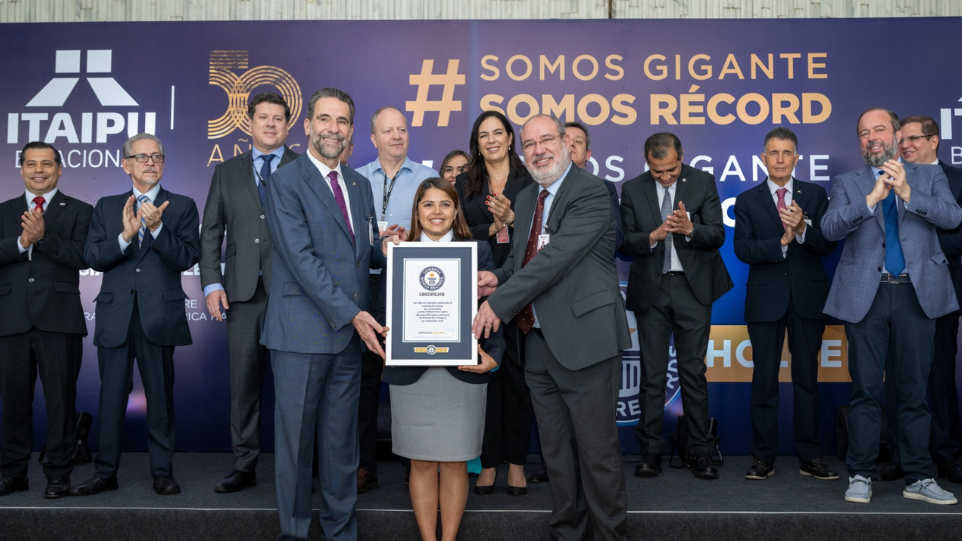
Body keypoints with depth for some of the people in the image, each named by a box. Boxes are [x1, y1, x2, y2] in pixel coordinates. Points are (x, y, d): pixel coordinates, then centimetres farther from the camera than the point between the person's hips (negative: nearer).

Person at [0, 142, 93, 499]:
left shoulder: (78, 211, 7)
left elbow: (81, 256, -8)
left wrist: (43, 237, -19)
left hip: (59, 319, -3)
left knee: (61, 398, 0)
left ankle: (58, 473, 10)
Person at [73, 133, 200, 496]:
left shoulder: (181, 206, 6)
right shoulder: (106, 207, 13)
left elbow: (186, 258, -7)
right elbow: (93, 257, 1)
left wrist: (157, 228, -19)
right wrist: (125, 235, -15)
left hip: (159, 315, -2)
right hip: (115, 315, 2)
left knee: (160, 395, 5)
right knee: (112, 395, 7)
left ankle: (162, 472, 15)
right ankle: (106, 472, 18)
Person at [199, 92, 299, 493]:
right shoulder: (227, 172, 17)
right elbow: (211, 232, 14)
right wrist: (211, 283, 2)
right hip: (243, 293, 3)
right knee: (243, 382, 5)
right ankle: (244, 466, 16)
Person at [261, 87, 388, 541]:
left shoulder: (360, 185, 15)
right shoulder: (285, 182, -5)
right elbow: (302, 258, -14)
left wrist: (387, 247, -4)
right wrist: (351, 314, -19)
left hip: (350, 332, 6)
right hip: (301, 332, -5)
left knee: (342, 439, 12)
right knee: (295, 438, 5)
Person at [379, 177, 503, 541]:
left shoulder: (478, 251, 7)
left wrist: (493, 355, -12)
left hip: (463, 371, 0)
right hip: (411, 373, 1)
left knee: (454, 463, 6)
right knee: (421, 463, 7)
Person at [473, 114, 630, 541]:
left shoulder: (590, 192, -12)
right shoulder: (526, 198, 15)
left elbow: (556, 257, -21)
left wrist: (499, 302, -20)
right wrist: (500, 277, 0)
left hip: (583, 340, -8)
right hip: (539, 342, 8)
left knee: (596, 449, 3)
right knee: (555, 450, 17)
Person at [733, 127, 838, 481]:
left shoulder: (815, 195, 8)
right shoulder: (747, 200, 6)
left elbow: (828, 246, -1)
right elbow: (742, 249, -6)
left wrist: (803, 229, -19)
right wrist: (782, 241, -18)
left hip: (808, 297, 1)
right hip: (765, 299, -1)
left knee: (807, 378, 6)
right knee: (765, 379, 3)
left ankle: (810, 457, 16)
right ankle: (764, 457, 12)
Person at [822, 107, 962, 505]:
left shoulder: (929, 176, 12)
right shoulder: (847, 183, 10)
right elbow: (830, 228, -7)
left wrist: (907, 192, -17)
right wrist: (871, 199, -19)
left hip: (916, 294, 1)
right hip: (866, 295, 0)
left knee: (914, 390, 6)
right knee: (865, 389, 2)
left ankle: (918, 478, 16)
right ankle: (861, 475, 10)